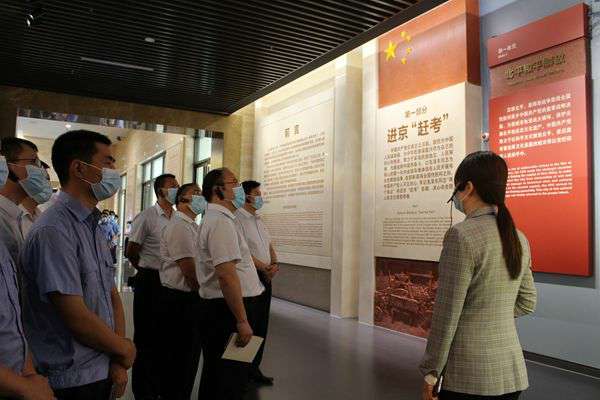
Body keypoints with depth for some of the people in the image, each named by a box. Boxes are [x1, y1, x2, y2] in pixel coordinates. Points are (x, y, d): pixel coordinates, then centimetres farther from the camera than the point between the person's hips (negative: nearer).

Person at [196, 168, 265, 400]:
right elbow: (227, 275, -26)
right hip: (228, 310, -11)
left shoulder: (214, 218, 16)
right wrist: (242, 321, -24)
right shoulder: (221, 221, -18)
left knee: (215, 376, 21)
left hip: (218, 308, 11)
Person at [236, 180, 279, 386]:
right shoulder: (237, 219, -12)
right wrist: (265, 268, -14)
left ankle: (254, 368, 27)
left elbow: (269, 247, 18)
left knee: (261, 325, 14)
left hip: (265, 278, 8)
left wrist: (274, 264, -2)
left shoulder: (258, 220, 17)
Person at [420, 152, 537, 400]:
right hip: (512, 373, 7)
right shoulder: (519, 239, 4)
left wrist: (430, 374, -8)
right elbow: (527, 303, 16)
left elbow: (446, 315, -16)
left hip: (470, 378, -7)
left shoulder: (461, 236, -18)